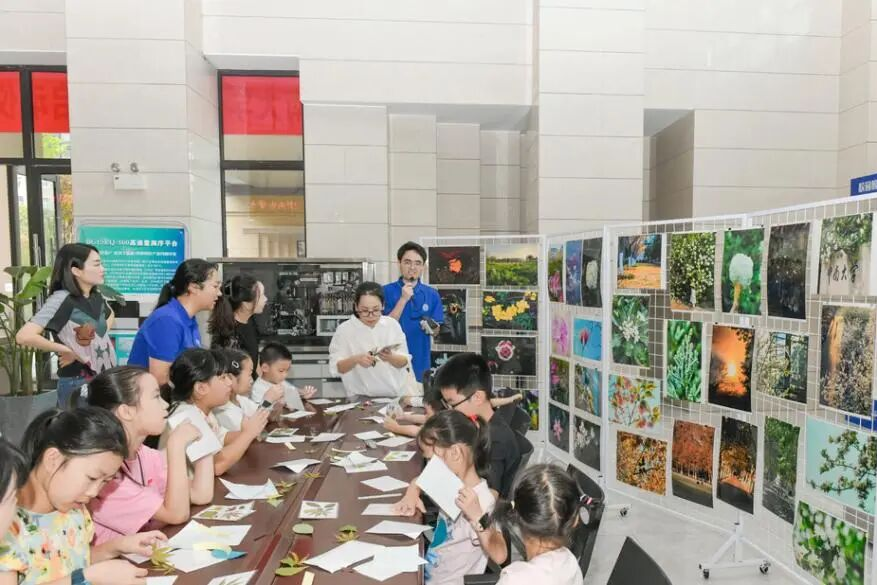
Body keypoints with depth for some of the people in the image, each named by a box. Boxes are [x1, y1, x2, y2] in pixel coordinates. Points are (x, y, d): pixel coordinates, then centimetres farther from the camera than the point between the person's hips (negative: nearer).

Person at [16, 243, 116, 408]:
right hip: (77, 383, -7)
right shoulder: (61, 300, -19)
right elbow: (23, 336, -29)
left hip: (103, 378, 7)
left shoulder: (96, 296, 2)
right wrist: (66, 350, -19)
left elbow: (110, 315, 25)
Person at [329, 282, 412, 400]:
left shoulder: (393, 324, 4)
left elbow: (404, 362, 5)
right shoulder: (344, 329, -2)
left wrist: (390, 358, -16)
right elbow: (335, 367, -4)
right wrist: (355, 359, -22)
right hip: (361, 398, -3)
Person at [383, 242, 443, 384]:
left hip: (420, 362, 2)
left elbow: (436, 331, 7)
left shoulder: (432, 294, 2)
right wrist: (403, 299, -19)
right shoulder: (386, 291, -5)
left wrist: (431, 328, -16)